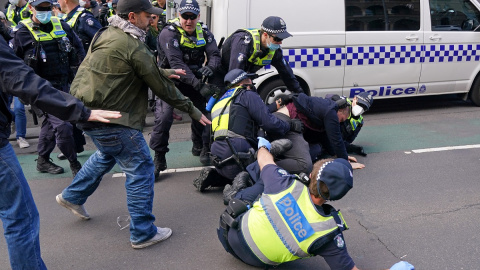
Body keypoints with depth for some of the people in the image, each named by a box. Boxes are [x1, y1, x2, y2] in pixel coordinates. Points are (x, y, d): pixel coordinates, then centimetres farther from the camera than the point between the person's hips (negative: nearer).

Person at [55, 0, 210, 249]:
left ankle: (72, 196, 45)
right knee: (140, 168, 1)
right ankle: (143, 233, 9)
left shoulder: (105, 35, 10)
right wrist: (193, 111, -4)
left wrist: (165, 72, 18)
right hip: (110, 120, -10)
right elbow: (161, 87, -12)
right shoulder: (134, 46, -17)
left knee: (107, 154, 33)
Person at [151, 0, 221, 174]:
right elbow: (177, 64, -30)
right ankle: (158, 158, -1)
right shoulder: (169, 33, -21)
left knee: (203, 110, 5)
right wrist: (199, 85, -39)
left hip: (195, 77, 5)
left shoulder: (204, 33, -3)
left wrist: (210, 68, -35)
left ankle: (200, 147, 31)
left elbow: (215, 55, -9)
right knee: (164, 117, -16)